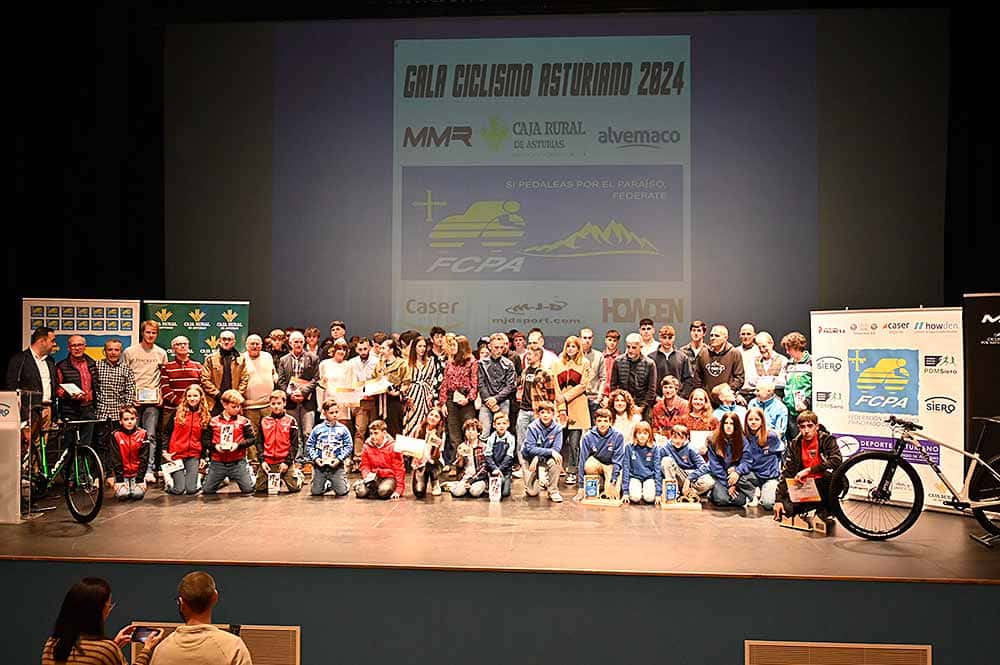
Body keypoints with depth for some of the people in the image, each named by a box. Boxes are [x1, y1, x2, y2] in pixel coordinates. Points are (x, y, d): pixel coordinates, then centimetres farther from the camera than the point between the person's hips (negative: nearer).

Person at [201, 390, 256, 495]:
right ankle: (223, 479, 32)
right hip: (217, 463, 2)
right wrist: (215, 446, -13)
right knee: (207, 491, 7)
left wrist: (238, 445, -14)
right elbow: (205, 440, 5)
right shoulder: (214, 421, 4)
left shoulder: (243, 421, 1)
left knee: (248, 490, -7)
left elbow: (252, 438, 0)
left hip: (237, 462, -1)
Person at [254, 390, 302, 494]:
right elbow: (259, 443, 8)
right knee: (259, 488, 3)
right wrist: (262, 460, -3)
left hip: (285, 462, -3)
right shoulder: (264, 421, 7)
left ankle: (298, 475, 26)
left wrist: (287, 462, -9)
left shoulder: (290, 421, -1)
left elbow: (294, 444, -3)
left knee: (294, 487, -8)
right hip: (267, 463, 3)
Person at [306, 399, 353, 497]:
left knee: (341, 492, -7)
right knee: (315, 492, 4)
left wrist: (339, 459, -13)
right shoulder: (317, 429, 3)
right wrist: (315, 458, -9)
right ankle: (327, 485, 35)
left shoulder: (343, 429, 0)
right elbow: (309, 445, 4)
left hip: (337, 465, -1)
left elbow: (349, 446, -2)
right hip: (319, 465, 1)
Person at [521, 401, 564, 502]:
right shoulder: (533, 427, -20)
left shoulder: (557, 428, -15)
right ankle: (536, 480, 31)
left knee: (556, 459, -34)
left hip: (547, 458, 1)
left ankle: (553, 491, -14)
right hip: (530, 458, -1)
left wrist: (538, 458, -31)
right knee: (532, 493, -6)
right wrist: (550, 451, -35)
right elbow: (530, 448, -26)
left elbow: (556, 449, -22)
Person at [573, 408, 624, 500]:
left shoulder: (617, 436, -18)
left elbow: (618, 459, -14)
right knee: (589, 466, -35)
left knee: (612, 495, -26)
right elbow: (583, 461, -13)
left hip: (611, 466, -2)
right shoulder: (588, 437, -16)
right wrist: (581, 487, -15)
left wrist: (613, 480, -24)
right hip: (595, 464, 2)